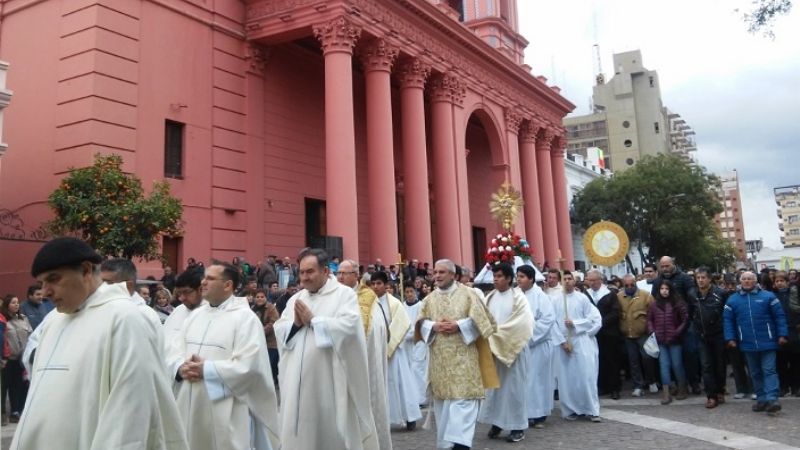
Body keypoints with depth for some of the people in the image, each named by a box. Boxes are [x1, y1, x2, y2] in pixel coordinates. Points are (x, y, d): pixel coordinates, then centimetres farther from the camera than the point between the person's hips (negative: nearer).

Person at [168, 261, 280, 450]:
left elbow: (247, 366, -18)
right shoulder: (195, 315, 12)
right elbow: (175, 353, 11)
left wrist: (206, 369, -17)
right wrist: (182, 368, -11)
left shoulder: (245, 317, -9)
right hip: (190, 406, 6)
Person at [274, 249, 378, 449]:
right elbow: (279, 330, 9)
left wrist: (313, 320, -13)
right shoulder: (296, 298, 13)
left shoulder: (344, 294, -4)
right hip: (299, 381, 5)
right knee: (300, 430, 10)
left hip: (330, 380, -5)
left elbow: (348, 327, -18)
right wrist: (295, 323, -12)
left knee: (334, 431, 4)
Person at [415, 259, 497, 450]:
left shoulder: (467, 293, 1)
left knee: (462, 398, -11)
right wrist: (434, 326, -11)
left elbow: (479, 318, -4)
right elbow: (421, 322, 8)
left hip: (462, 357, -4)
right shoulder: (430, 298, 12)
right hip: (440, 359, 4)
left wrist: (459, 325, -15)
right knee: (442, 399, 8)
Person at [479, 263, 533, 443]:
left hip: (513, 349, -4)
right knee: (494, 386, 8)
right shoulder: (490, 298, 7)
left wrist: (496, 331, -16)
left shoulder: (518, 297, -6)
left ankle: (517, 426, 10)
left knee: (513, 386, 1)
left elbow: (520, 323, -14)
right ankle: (497, 421, 18)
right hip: (493, 349, 4)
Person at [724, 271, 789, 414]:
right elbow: (727, 320, 5)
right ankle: (761, 399, 17)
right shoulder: (732, 299, 6)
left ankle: (772, 399, -10)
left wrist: (782, 335, -6)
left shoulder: (768, 296, 0)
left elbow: (779, 316, 0)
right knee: (755, 373, 10)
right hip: (748, 344, 3)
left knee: (769, 370, -6)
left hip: (767, 342, -3)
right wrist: (730, 338, -3)